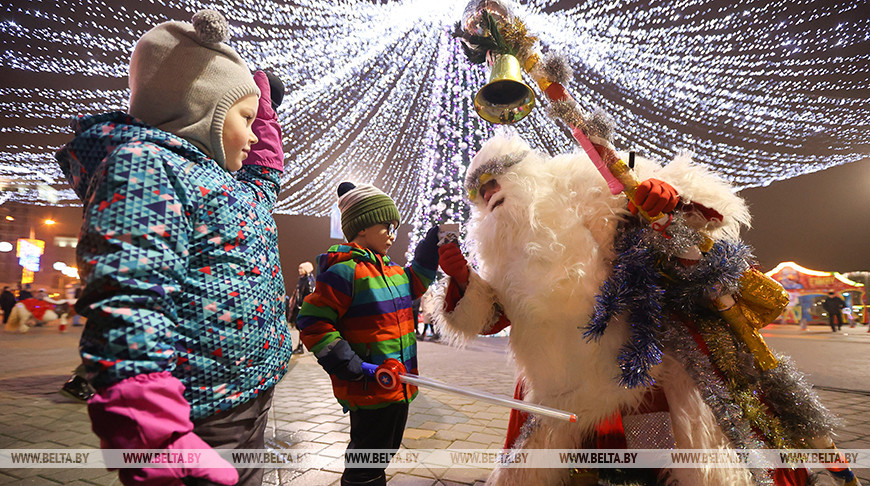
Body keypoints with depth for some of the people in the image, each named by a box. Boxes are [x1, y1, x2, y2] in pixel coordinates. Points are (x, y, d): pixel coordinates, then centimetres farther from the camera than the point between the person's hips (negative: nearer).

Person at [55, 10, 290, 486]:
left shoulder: (219, 181, 16)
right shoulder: (144, 165, -12)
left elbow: (264, 165, 41)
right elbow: (126, 304, -24)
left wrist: (262, 97, 39)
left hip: (247, 402, 10)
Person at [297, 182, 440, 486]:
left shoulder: (391, 270, 11)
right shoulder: (344, 270, -16)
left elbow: (415, 282, 28)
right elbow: (312, 323, -17)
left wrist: (433, 244, 14)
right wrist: (346, 363, -22)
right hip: (368, 389, -9)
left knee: (385, 449, 23)